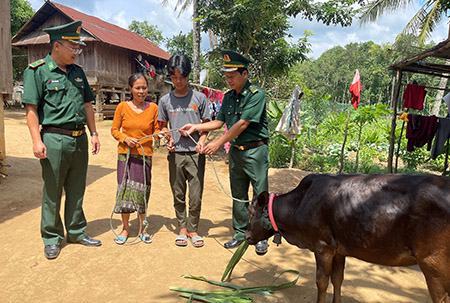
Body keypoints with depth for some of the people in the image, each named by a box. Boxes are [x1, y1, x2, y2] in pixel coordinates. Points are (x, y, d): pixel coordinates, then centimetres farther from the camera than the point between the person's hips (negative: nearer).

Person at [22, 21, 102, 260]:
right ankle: (52, 237, 20)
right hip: (54, 139, -5)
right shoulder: (37, 71, -5)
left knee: (76, 190, 14)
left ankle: (76, 232, 28)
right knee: (52, 192, 5)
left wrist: (93, 133, 10)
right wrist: (37, 140, -17)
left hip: (80, 139, 6)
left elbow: (87, 105, 16)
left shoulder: (78, 72, 13)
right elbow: (31, 109, -9)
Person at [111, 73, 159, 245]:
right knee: (124, 190, 4)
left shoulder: (153, 108, 0)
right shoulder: (123, 107, -1)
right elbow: (114, 130, 4)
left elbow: (156, 130, 7)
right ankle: (125, 228, 21)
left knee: (142, 192, 6)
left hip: (145, 155, 0)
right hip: (125, 155, 0)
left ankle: (142, 228, 23)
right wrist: (126, 138, -13)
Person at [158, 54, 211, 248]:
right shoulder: (165, 100, 7)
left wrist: (201, 141, -10)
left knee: (196, 196, 1)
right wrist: (168, 138, -5)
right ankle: (182, 228, 26)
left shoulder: (199, 97, 2)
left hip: (196, 154, -1)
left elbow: (206, 123, 6)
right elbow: (163, 126, 14)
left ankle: (193, 229, 19)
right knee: (178, 195, 10)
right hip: (176, 154, 2)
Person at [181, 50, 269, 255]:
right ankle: (241, 232, 27)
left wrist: (218, 143, -16)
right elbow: (219, 122, 13)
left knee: (260, 195, 2)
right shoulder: (228, 96, 9)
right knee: (238, 196, 14)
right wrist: (196, 127, 1)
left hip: (255, 150, -7)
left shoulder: (256, 94, -13)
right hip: (235, 150, 7)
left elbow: (242, 124, -19)